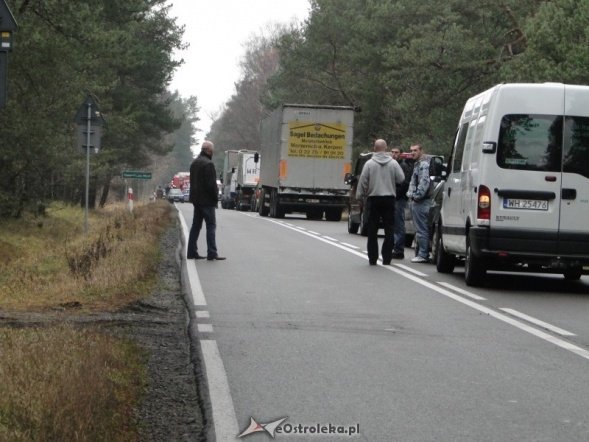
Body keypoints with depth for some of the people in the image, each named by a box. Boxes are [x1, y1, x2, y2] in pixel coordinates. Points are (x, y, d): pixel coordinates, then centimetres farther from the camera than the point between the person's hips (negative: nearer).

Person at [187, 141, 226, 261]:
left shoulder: (194, 163, 14)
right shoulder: (208, 164, -16)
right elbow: (211, 184, -19)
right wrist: (216, 198, -10)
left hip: (196, 200, 9)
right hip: (207, 200, -9)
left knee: (196, 225, 12)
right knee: (211, 225, -7)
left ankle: (191, 252, 13)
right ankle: (212, 254, -11)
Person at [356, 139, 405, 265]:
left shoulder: (369, 164, -5)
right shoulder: (393, 163, -1)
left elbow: (363, 182, -4)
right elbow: (401, 179, 0)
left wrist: (360, 196, 5)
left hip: (373, 199, -1)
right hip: (389, 199, 1)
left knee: (372, 231, 5)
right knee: (389, 230, 5)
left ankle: (372, 258, 6)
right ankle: (386, 258, 2)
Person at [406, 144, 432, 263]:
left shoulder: (424, 164, -12)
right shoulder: (418, 164, 22)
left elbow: (424, 182, -22)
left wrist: (417, 196, -20)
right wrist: (411, 195, 20)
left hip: (421, 201, -11)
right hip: (417, 201, 11)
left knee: (421, 229, -9)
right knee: (420, 229, 12)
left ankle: (423, 255, -9)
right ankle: (421, 253, 16)